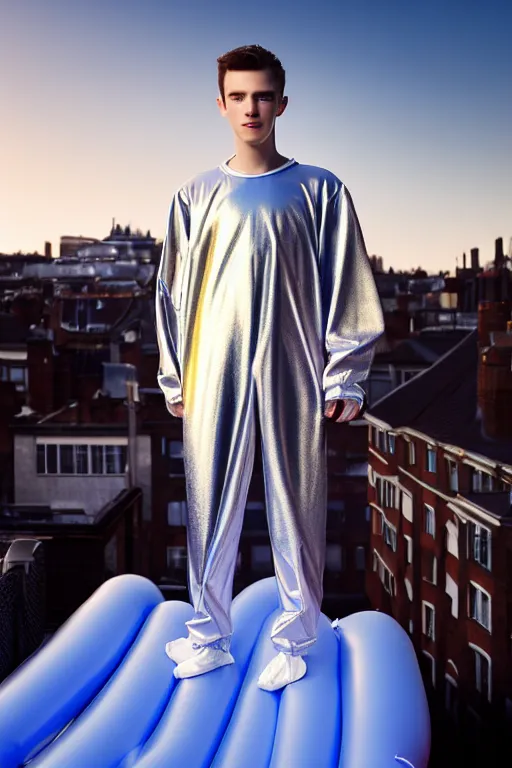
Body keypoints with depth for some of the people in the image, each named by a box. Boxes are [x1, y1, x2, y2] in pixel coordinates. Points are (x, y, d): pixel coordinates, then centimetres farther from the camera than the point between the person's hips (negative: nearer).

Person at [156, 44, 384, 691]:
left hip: (292, 372, -1)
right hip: (214, 375, 2)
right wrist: (174, 380, 8)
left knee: (296, 508, 4)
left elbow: (347, 291, 2)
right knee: (211, 508, 5)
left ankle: (293, 641, 18)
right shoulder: (196, 196, 10)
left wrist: (343, 378, -3)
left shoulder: (319, 192, 4)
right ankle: (209, 637, 19)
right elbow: (172, 291, 12)